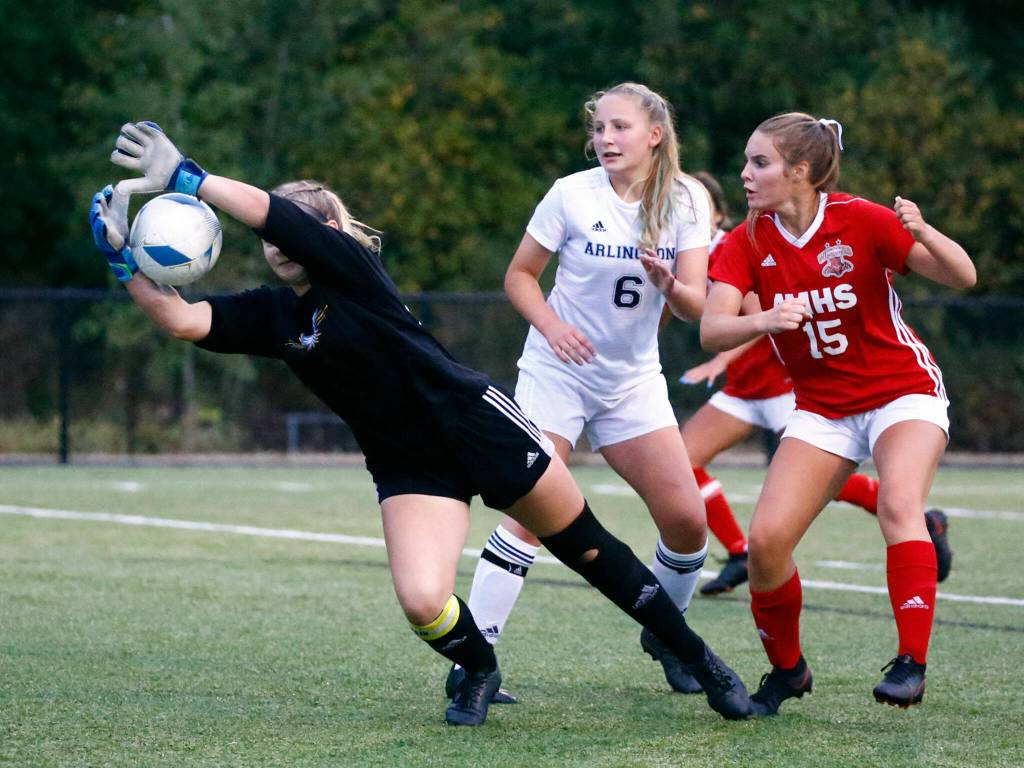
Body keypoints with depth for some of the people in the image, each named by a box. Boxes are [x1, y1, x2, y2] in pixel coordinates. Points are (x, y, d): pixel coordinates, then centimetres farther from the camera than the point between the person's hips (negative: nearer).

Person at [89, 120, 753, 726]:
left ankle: (698, 659, 21)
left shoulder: (349, 264, -11)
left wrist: (182, 175, -33)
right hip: (408, 467, 4)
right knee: (423, 603, -19)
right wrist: (124, 257, -24)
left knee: (590, 551, 5)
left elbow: (269, 210, -27)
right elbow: (181, 319, -11)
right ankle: (479, 672, 14)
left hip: (479, 423, -4)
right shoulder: (271, 314, 3)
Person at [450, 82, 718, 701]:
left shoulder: (686, 201, -3)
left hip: (634, 379, 3)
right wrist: (552, 325, -19)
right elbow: (520, 276, -1)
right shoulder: (573, 195, -9)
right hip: (558, 372, -3)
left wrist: (667, 284, -29)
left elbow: (697, 306, -7)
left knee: (687, 519, -4)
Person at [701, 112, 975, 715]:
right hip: (822, 409, 4)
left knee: (899, 504, -31)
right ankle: (787, 669, 11)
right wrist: (764, 320, -38)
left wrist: (923, 232, -38)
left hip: (903, 392, -4)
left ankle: (912, 663, -28)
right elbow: (712, 331, -17)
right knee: (766, 539, -11)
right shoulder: (749, 243, -6)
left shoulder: (862, 221, -16)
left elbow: (963, 277, -18)